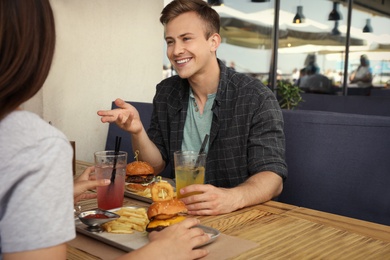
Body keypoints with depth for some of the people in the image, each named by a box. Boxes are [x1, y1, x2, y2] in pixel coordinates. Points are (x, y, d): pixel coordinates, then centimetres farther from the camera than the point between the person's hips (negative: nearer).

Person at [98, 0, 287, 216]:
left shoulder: (258, 99, -13)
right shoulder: (166, 93, 2)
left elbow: (273, 177, -18)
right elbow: (156, 166, 7)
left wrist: (232, 198, -38)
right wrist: (137, 132, -13)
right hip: (183, 210, 4)